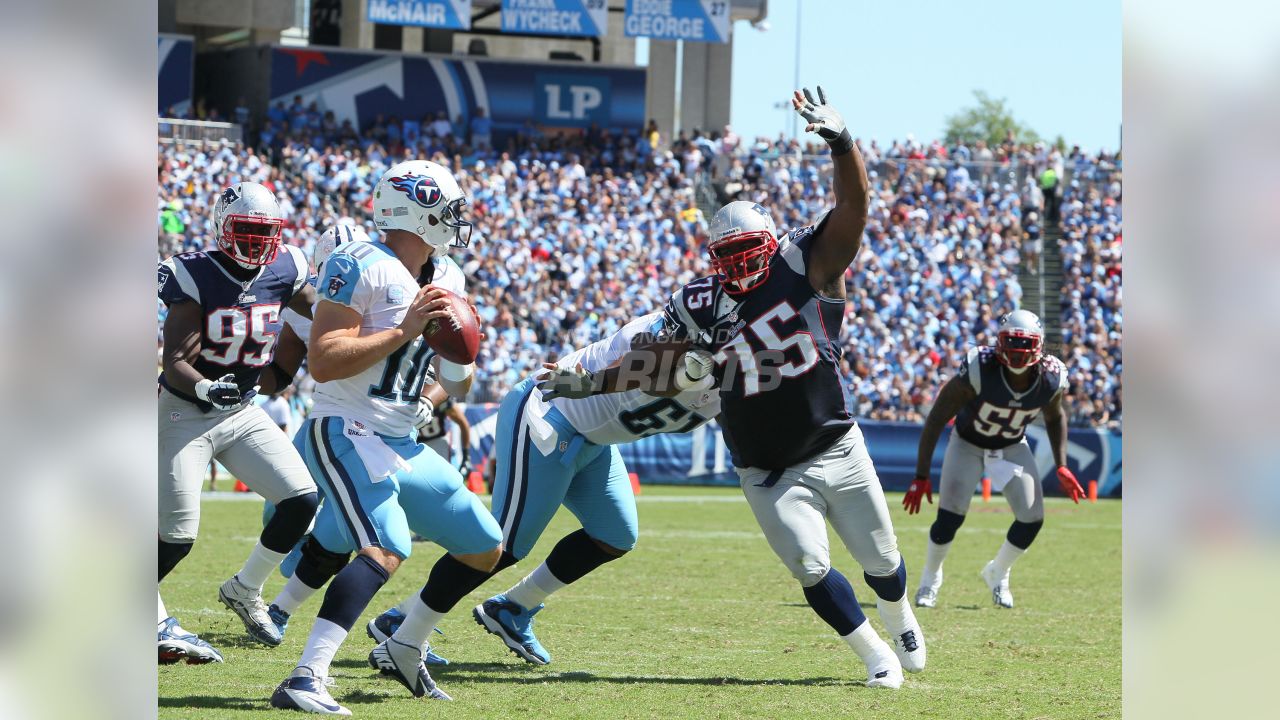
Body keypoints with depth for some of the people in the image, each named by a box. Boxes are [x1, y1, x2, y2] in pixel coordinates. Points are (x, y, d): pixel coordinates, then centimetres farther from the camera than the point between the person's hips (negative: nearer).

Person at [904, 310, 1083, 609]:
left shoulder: (1051, 379, -23)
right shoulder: (978, 371, -34)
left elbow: (1055, 417, 3)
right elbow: (936, 419, -26)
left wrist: (1061, 466, -6)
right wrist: (921, 476, -27)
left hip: (1013, 448, 3)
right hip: (968, 444, -3)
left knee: (1032, 520, -7)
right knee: (950, 516, -17)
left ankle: (998, 574, 23)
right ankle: (930, 579, 12)